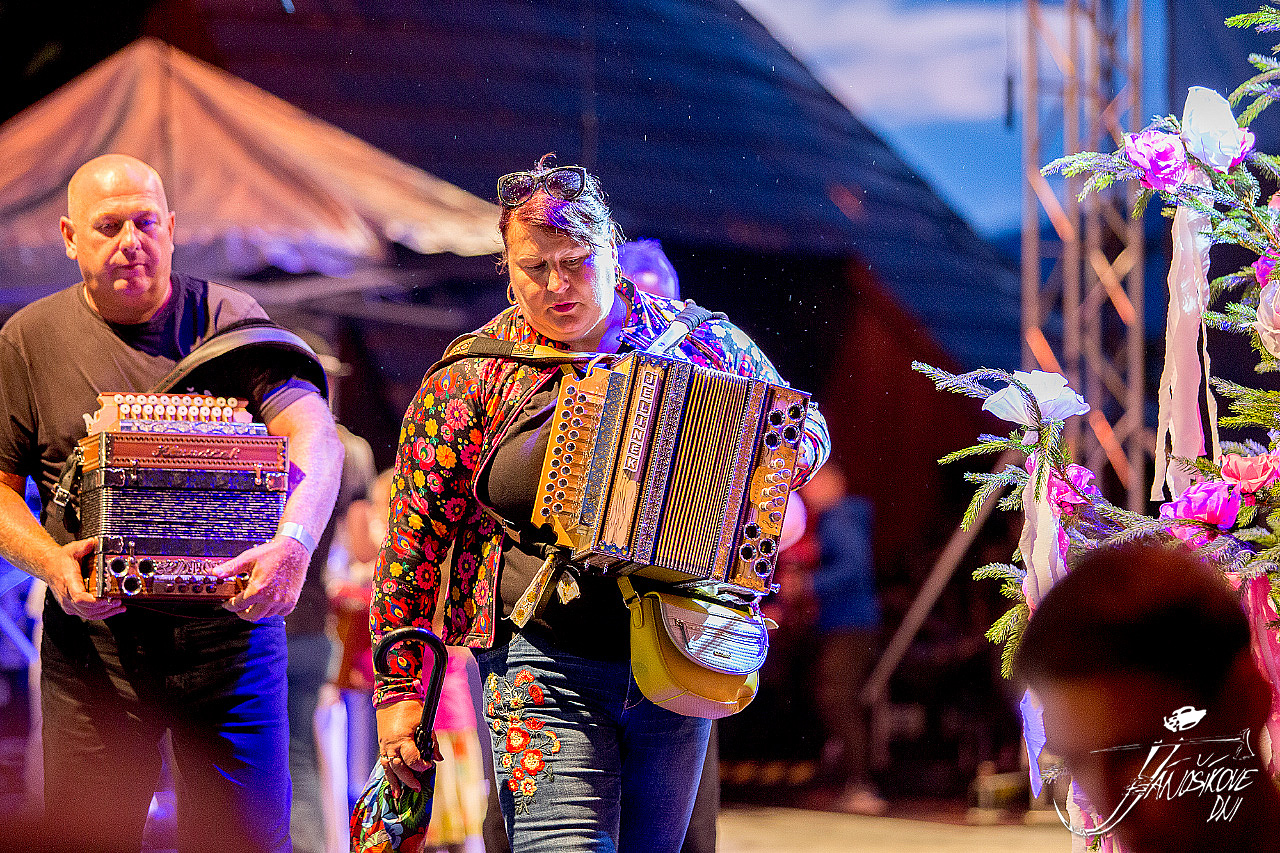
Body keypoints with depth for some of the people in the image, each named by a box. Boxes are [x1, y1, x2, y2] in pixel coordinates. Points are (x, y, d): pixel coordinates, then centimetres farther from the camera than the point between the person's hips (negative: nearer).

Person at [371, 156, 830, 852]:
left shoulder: (702, 342, 4)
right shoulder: (470, 380, -2)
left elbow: (805, 425, 19)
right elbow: (414, 540, -1)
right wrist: (398, 690, -4)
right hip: (545, 670, -3)